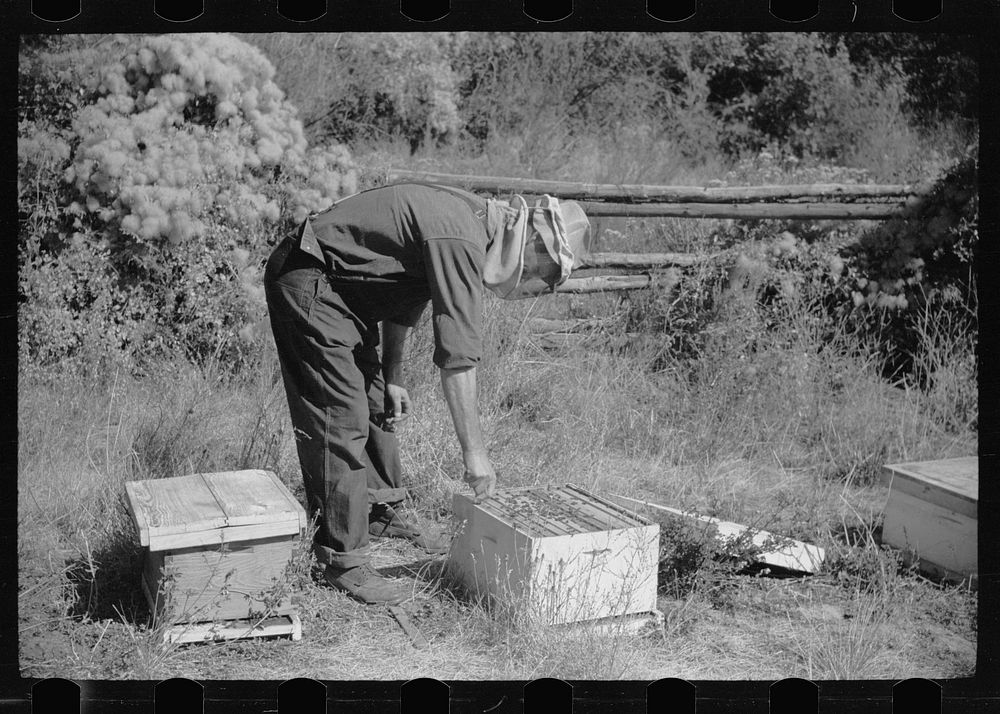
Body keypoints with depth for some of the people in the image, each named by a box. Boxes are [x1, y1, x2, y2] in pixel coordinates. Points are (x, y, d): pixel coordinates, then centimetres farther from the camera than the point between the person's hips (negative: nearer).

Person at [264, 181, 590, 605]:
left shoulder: (468, 217, 7)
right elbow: (457, 354, -26)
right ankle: (344, 560, -5)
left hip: (341, 290, 11)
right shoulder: (461, 238, -25)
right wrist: (474, 453, -21)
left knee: (377, 406, 17)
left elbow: (404, 288, 18)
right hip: (308, 286, -11)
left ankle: (381, 514, 34)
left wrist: (393, 377, 17)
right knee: (344, 419, -11)